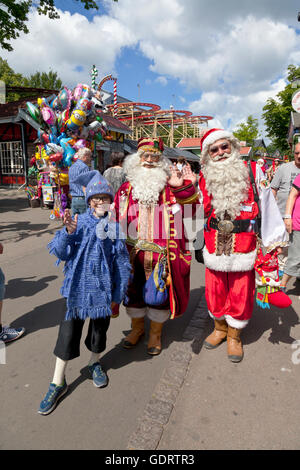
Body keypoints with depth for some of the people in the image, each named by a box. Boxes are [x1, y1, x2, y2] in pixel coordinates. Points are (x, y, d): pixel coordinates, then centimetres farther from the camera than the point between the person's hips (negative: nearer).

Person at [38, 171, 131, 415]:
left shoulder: (115, 227, -4)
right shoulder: (77, 222, -4)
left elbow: (123, 265, 0)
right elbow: (59, 252, -8)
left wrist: (118, 295, 1)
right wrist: (68, 233, -27)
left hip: (103, 289, 1)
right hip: (76, 289, 0)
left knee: (100, 329, 17)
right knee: (68, 334, 4)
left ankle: (95, 363, 48)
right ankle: (58, 383, 25)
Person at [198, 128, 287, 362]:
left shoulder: (252, 171, -1)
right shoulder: (204, 178, 4)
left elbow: (267, 205, 0)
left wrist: (274, 239, -1)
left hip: (243, 247, -2)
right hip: (214, 247, 2)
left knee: (240, 293, 7)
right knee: (215, 290, 13)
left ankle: (234, 336, 31)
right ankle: (220, 328, 39)